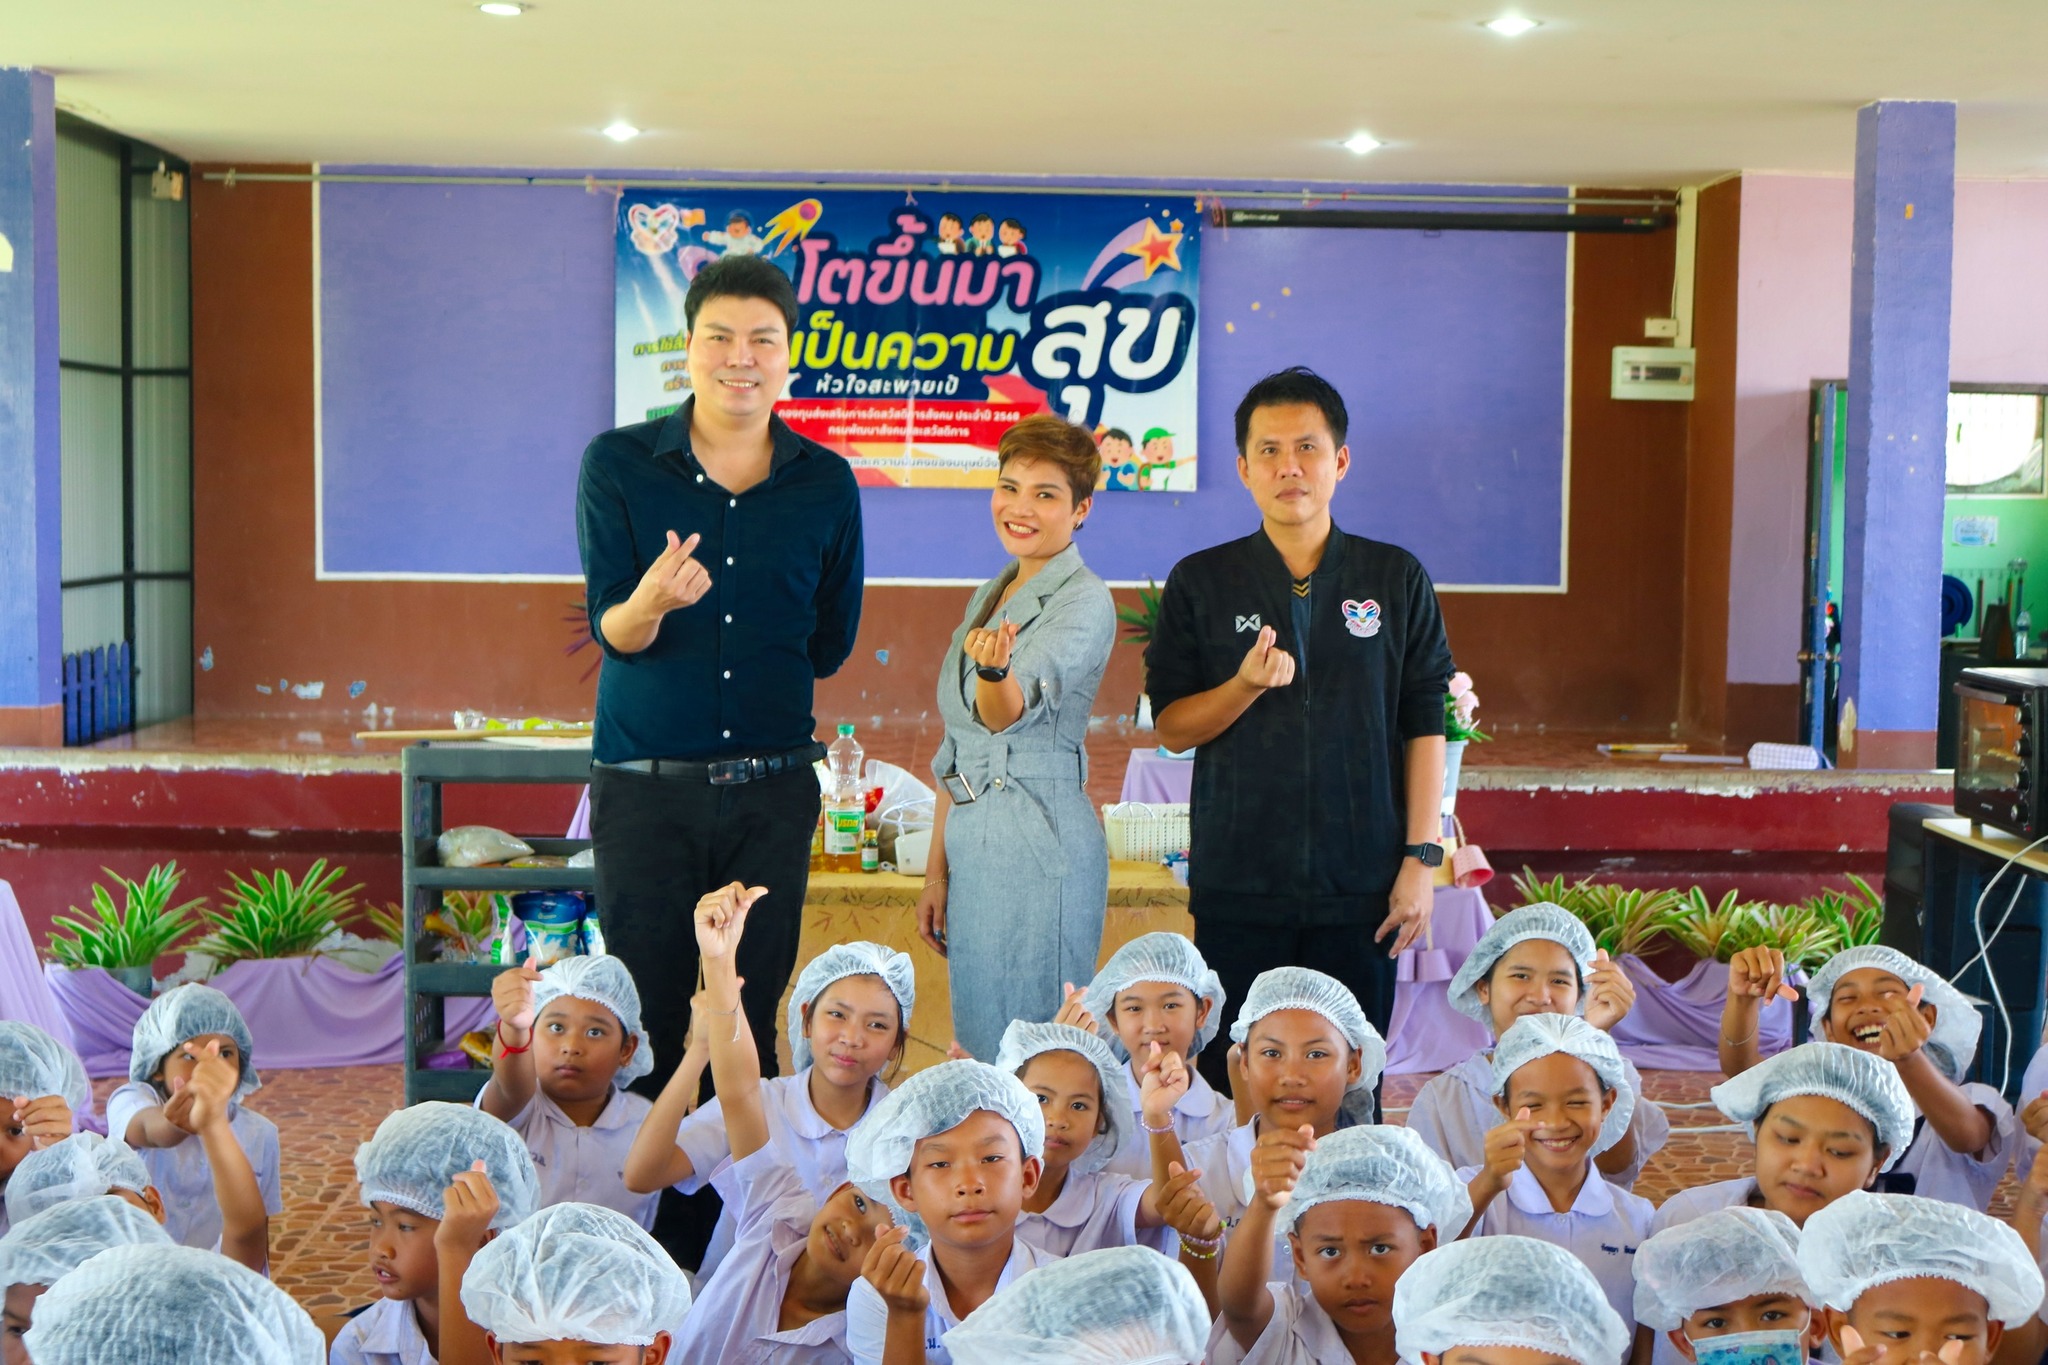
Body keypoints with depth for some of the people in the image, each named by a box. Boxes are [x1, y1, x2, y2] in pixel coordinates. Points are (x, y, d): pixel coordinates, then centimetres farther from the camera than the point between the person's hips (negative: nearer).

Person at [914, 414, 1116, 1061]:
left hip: (1041, 844, -8)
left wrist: (995, 670, -47)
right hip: (971, 838, 8)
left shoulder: (1085, 601, -9)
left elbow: (1009, 713, -25)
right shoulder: (988, 597, 15)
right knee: (974, 1045, 13)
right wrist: (937, 870, 16)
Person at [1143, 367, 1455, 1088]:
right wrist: (1246, 685, -16)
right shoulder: (1199, 583, 4)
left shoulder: (1397, 578, 5)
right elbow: (1172, 727, 3)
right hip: (1238, 885, 0)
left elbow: (1426, 725, 4)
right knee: (1235, 1083, 4)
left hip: (1362, 887, 0)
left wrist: (1422, 858, -2)